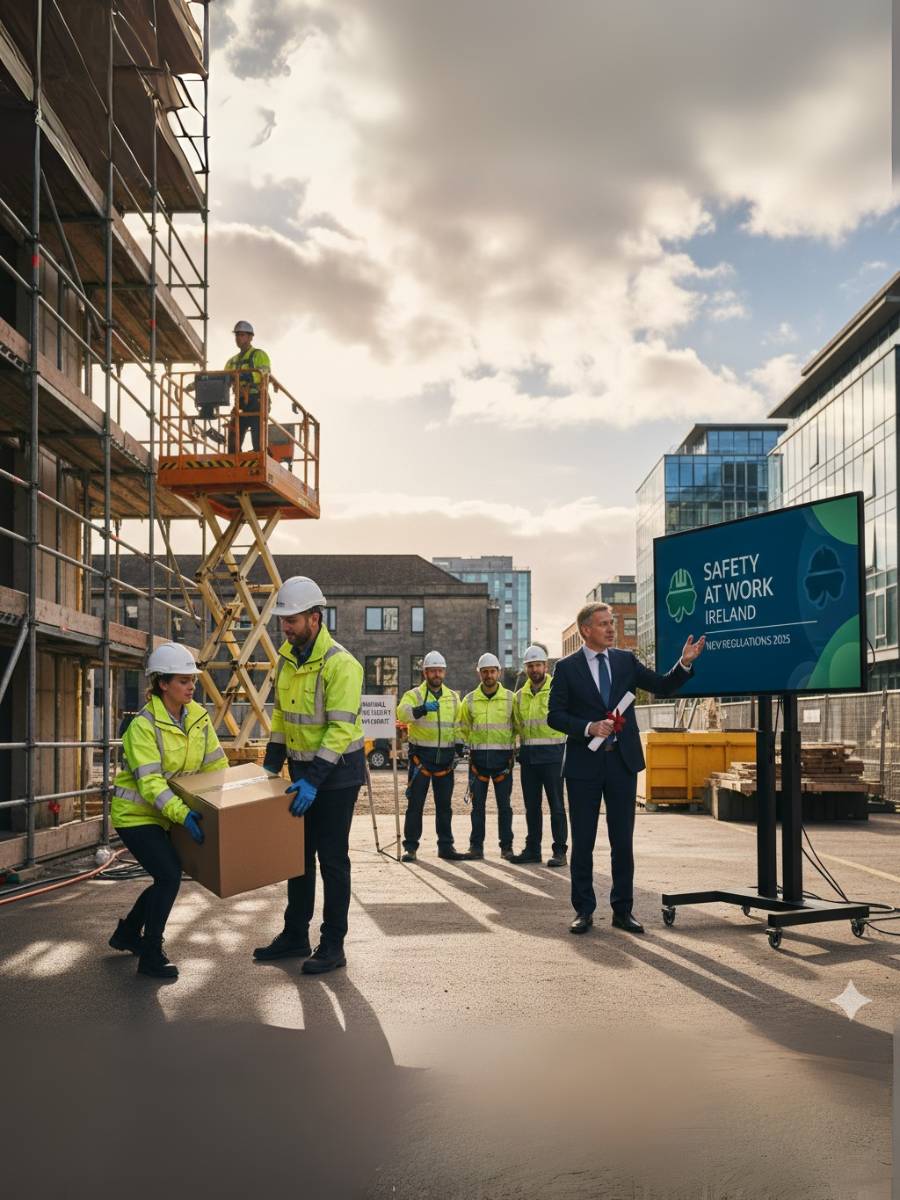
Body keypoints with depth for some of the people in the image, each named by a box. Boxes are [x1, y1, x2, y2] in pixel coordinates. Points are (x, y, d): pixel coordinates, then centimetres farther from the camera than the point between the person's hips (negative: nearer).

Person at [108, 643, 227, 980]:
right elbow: (150, 781, -31)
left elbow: (216, 765, 3)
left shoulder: (198, 717, -3)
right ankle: (150, 956, -1)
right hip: (135, 813, -7)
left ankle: (127, 933, 37)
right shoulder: (143, 725, -23)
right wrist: (182, 813, -42)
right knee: (169, 876, -16)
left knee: (168, 877, 13)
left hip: (164, 814, 7)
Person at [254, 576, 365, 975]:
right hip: (303, 770, 8)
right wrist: (271, 763, 9)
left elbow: (341, 729, -25)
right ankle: (295, 935, 26)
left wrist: (314, 780, -28)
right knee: (299, 853, 14)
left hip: (336, 773, -8)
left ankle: (332, 946, 9)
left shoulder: (340, 664, -21)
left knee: (332, 858, -1)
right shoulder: (287, 660, 4)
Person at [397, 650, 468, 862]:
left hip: (445, 757, 4)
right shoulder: (414, 694, -3)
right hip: (421, 755, -4)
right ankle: (410, 846, 4)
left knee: (444, 804, 10)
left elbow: (457, 726, 18)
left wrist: (459, 746, 7)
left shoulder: (453, 697, 12)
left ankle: (446, 846, 17)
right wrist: (422, 709, -41)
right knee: (415, 803, -2)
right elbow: (402, 713, -24)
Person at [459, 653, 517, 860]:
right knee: (478, 804, 3)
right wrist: (470, 746, 6)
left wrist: (511, 749, 2)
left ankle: (506, 846, 9)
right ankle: (476, 845, 9)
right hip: (478, 757, 1)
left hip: (503, 757, -1)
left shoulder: (510, 698, 3)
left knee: (504, 804, 2)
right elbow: (463, 728, 16)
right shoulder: (470, 700, 7)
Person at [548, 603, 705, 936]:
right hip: (584, 763, -2)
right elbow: (554, 715, -5)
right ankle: (584, 910, 16)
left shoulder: (626, 661, 7)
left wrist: (685, 662, -11)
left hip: (622, 760, 2)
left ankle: (622, 910, 16)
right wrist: (588, 728, -18)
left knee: (623, 841, 7)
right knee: (582, 842, 5)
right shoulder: (567, 667, -2)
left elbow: (663, 687, 6)